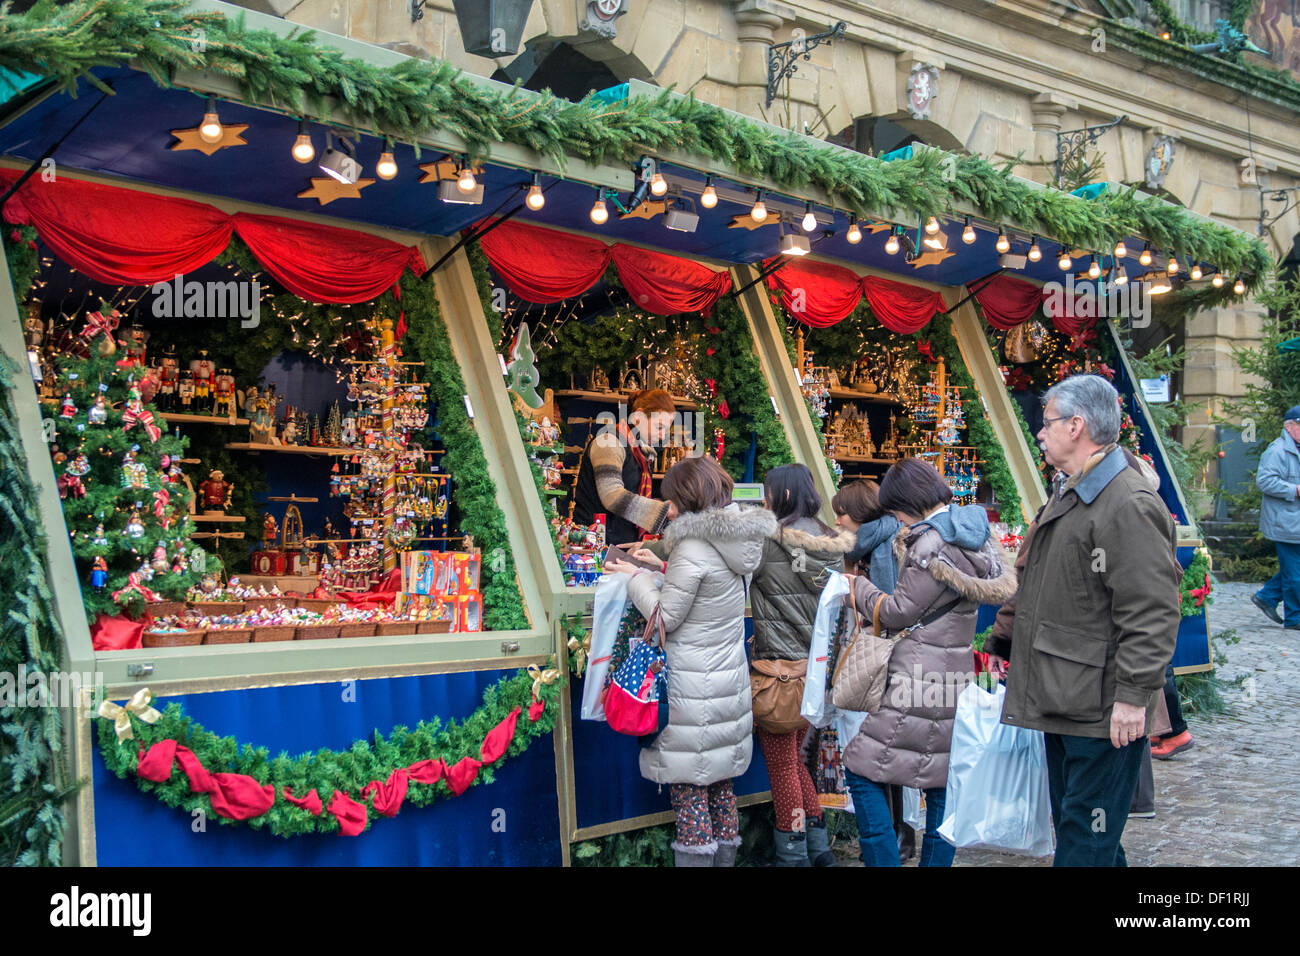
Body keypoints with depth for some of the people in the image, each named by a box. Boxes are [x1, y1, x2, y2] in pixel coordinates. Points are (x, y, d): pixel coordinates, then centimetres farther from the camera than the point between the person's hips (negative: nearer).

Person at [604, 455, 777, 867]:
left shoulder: (693, 547, -20)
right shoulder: (736, 539, 6)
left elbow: (664, 617, -15)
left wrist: (635, 578, -3)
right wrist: (660, 569, 15)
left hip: (694, 688, -8)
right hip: (730, 678, 8)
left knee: (688, 786, 0)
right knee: (720, 780, 16)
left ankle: (696, 856, 4)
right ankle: (725, 855, 23)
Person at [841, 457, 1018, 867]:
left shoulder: (933, 544, -17)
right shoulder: (973, 533, 12)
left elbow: (900, 611, -10)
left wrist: (859, 588, 5)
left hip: (920, 678, -10)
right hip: (955, 678, 10)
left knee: (863, 770, -2)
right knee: (942, 782, 13)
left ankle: (883, 859, -4)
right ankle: (935, 860, 18)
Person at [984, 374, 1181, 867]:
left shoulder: (1130, 504, -18)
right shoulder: (1067, 495, 16)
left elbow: (1151, 612, -22)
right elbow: (1033, 585, 26)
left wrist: (1135, 693, -23)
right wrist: (1004, 640, 26)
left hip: (1102, 711, -10)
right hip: (1060, 697, 10)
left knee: (1086, 842, -4)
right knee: (1071, 824, 19)